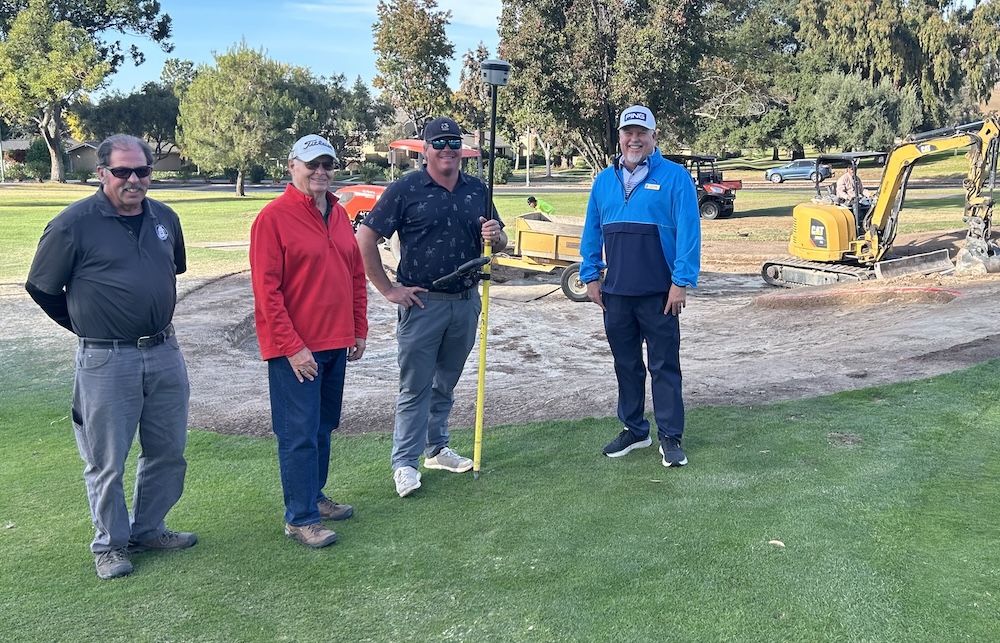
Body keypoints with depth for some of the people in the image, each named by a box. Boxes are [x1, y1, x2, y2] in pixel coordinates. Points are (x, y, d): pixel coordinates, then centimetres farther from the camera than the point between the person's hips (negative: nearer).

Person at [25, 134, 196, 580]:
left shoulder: (165, 219, 7)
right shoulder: (74, 224, -9)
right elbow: (40, 288, 0)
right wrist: (87, 325, 8)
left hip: (165, 354, 5)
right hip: (106, 361, -5)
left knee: (168, 451, 13)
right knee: (107, 460, 5)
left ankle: (147, 529, 31)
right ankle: (111, 544, 22)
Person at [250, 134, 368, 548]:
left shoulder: (339, 215, 11)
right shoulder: (273, 217, -11)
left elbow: (356, 276, 16)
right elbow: (266, 289, -15)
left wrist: (359, 330, 12)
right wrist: (292, 346, -17)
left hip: (336, 344, 7)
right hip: (295, 348, -7)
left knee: (323, 427, 17)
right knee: (300, 433, -1)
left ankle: (314, 497, 31)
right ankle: (300, 519, 8)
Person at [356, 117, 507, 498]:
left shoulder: (477, 190, 8)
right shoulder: (405, 190, -7)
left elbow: (499, 242, 15)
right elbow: (365, 240, -8)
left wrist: (496, 237, -9)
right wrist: (388, 290, -10)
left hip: (466, 302, 5)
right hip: (422, 303, -5)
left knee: (446, 383, 17)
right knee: (415, 387, 0)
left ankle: (436, 449, 31)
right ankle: (405, 463, 8)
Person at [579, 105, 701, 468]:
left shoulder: (674, 177, -4)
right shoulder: (604, 180, 11)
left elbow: (688, 232, -9)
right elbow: (591, 232, 14)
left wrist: (681, 282, -14)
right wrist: (590, 276, 6)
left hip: (659, 294, -4)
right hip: (615, 293, 5)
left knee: (665, 366, 2)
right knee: (626, 365, 13)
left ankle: (670, 437, 10)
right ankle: (634, 430, 26)